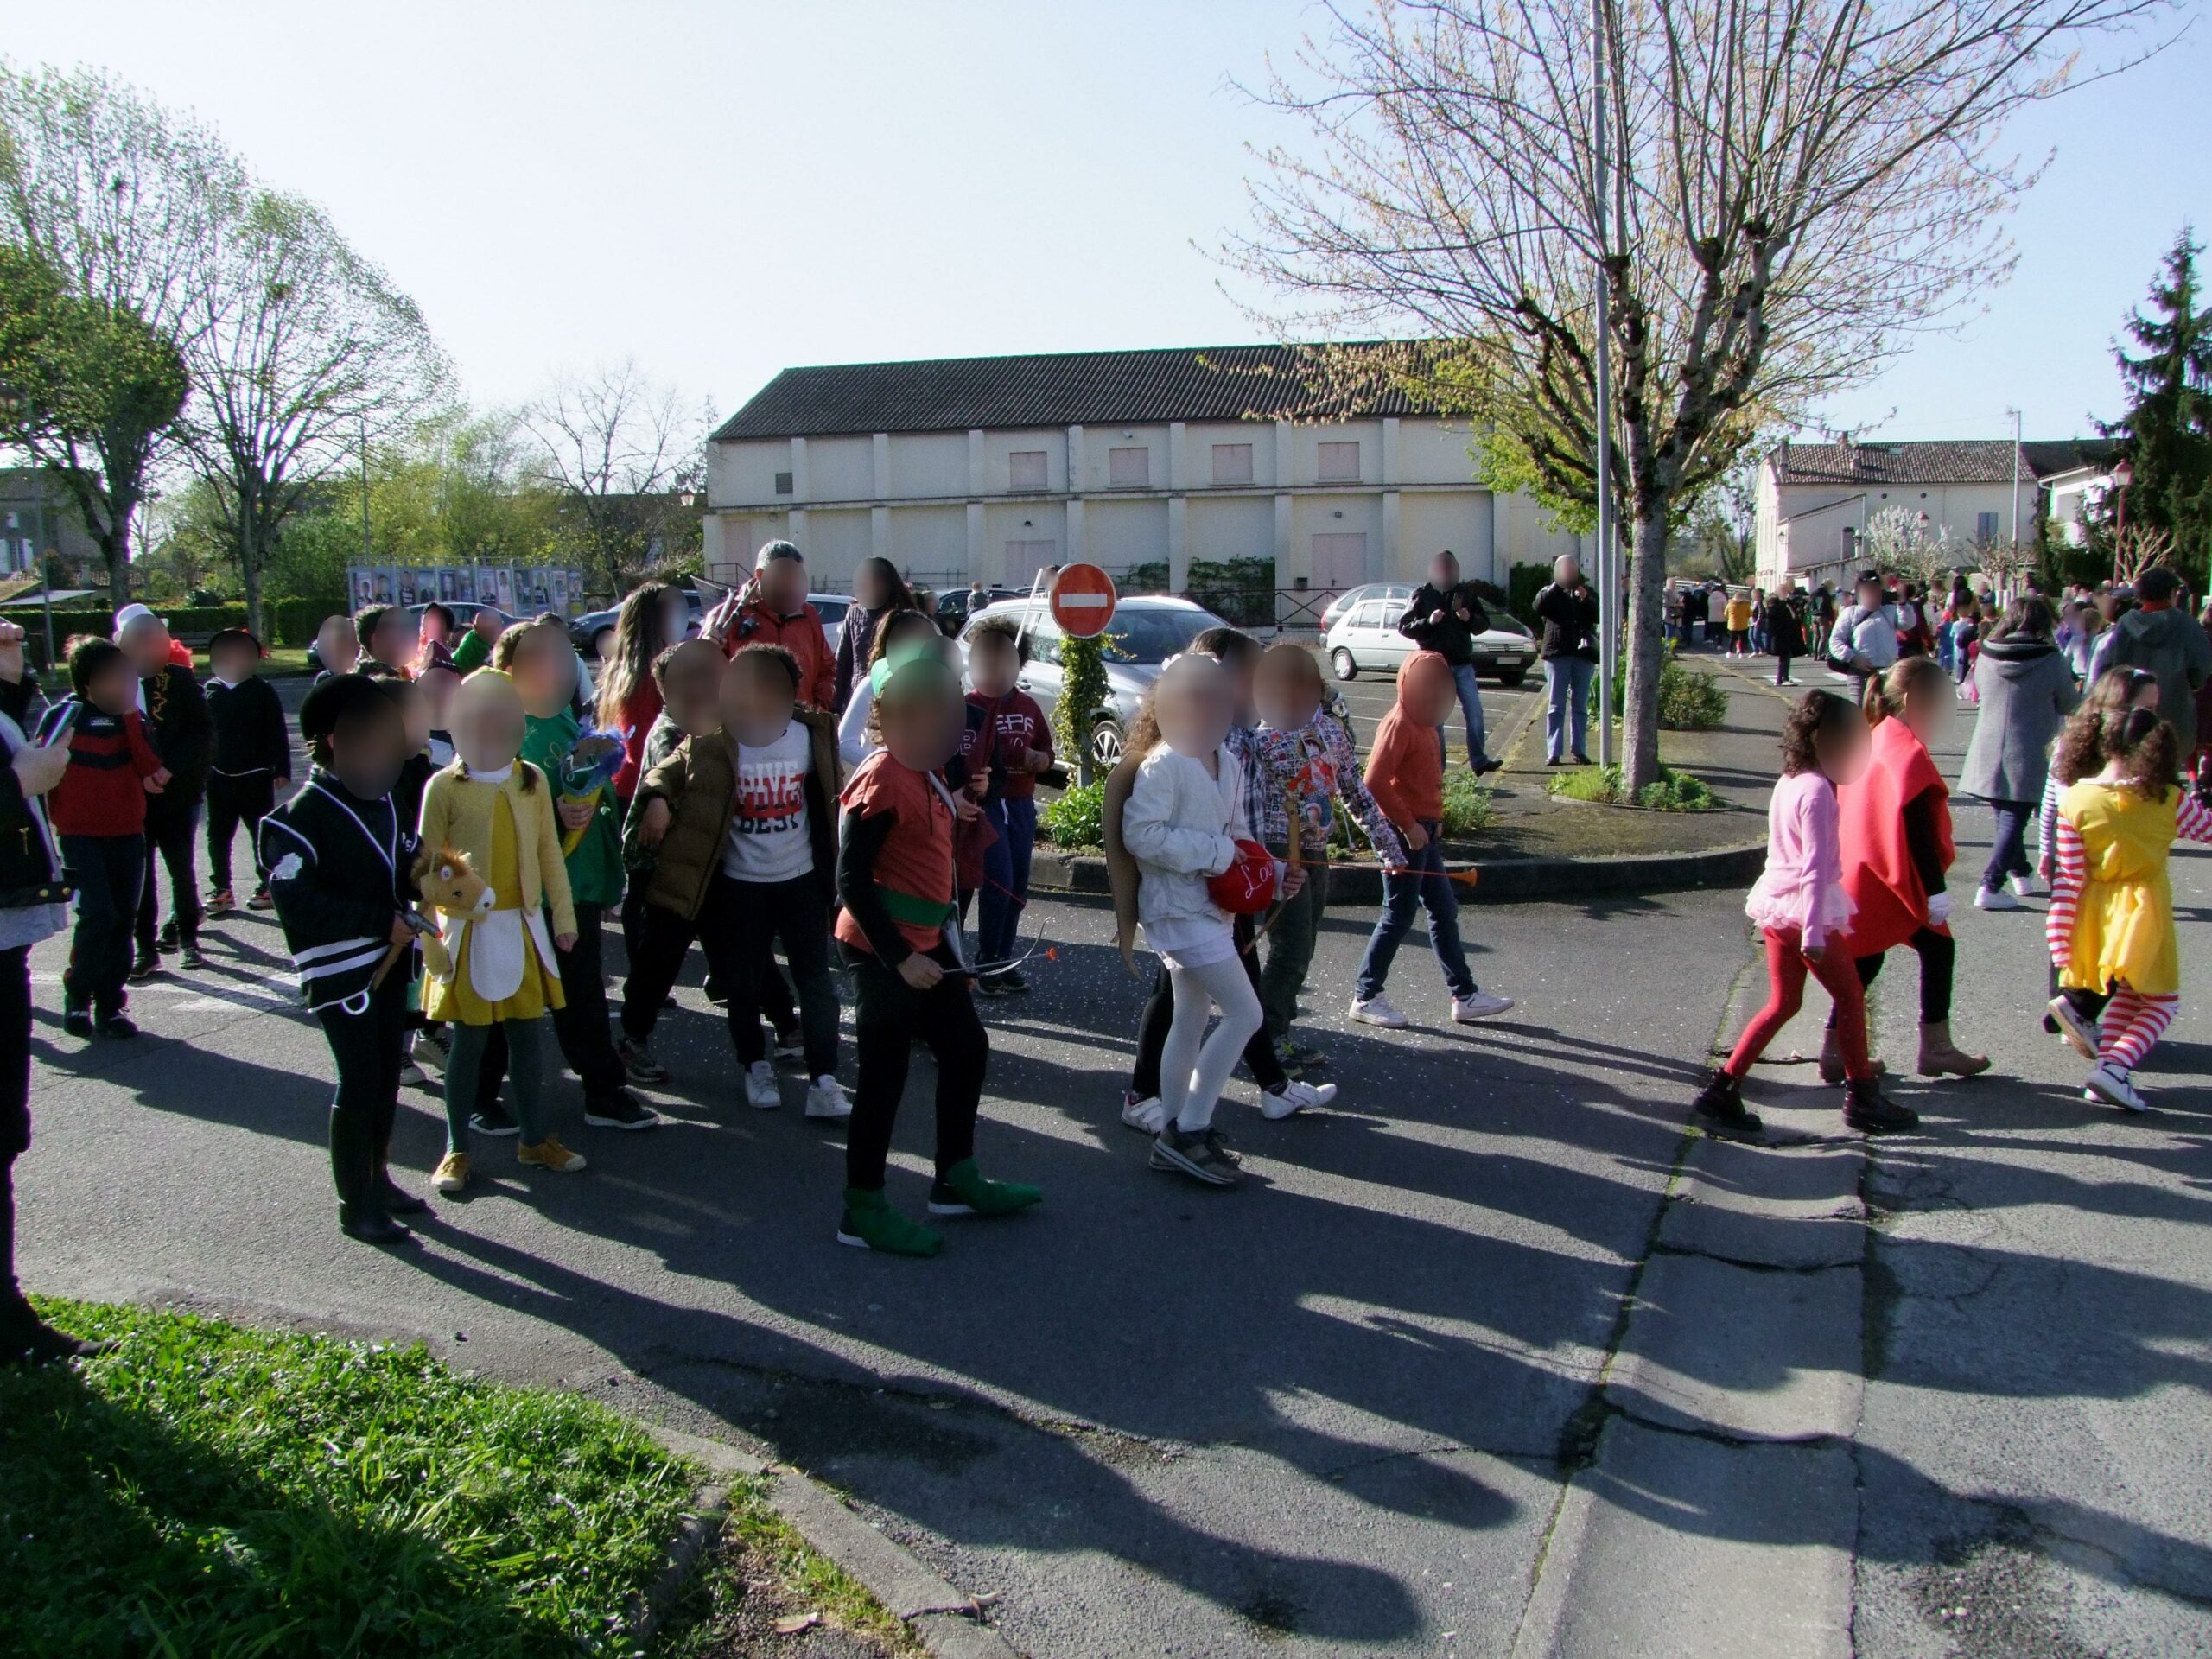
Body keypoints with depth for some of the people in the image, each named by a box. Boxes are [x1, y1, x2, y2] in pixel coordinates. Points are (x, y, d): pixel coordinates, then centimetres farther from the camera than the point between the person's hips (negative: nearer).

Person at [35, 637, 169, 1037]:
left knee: (123, 917, 5)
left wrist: (131, 717, -11)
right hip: (81, 834, -4)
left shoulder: (132, 718, 6)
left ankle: (110, 1004, 15)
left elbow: (155, 772, -8)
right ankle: (77, 996, 6)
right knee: (98, 914, -14)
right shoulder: (62, 717, -3)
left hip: (127, 834, 4)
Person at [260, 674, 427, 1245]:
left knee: (387, 1073, 14)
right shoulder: (304, 813, -14)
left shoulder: (386, 801, 11)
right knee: (358, 1081, -4)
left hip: (390, 959, 7)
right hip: (341, 969, -7)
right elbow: (296, 903, -21)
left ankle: (378, 1177, 29)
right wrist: (383, 919, -22)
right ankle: (355, 1204, 7)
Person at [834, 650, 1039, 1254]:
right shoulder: (882, 780, -19)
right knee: (885, 1074, 0)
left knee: (967, 1049, 16)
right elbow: (851, 882, -21)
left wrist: (948, 952, 17)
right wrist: (900, 957, -23)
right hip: (883, 951, -10)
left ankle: (956, 1179, 30)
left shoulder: (922, 774, 10)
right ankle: (862, 1210, 13)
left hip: (923, 943, 10)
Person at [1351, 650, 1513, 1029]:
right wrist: (1409, 826, -20)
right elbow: (1375, 782, -24)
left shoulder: (1424, 723, 14)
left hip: (1423, 831, 10)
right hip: (1405, 833, -10)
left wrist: (1434, 820, 11)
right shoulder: (1398, 724, -16)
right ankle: (1366, 997, 7)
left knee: (1444, 911, 12)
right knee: (1398, 916, -3)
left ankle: (1464, 996, 18)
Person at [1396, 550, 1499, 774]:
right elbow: (1403, 627, -3)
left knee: (1474, 712, -1)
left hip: (1462, 664, 3)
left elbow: (1484, 623, 12)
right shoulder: (1422, 595, 0)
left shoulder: (1466, 592, 8)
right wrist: (1428, 621, -20)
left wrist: (1470, 619, -10)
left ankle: (1479, 761, 5)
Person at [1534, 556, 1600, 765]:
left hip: (1583, 653, 2)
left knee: (1581, 706, 5)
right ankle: (1553, 752, -2)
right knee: (1555, 706, -2)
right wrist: (1556, 585, -16)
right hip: (1557, 653, -2)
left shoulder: (1587, 592, 16)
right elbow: (1539, 606, -12)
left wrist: (1586, 599, -12)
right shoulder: (1550, 593, 11)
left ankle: (1580, 751, 8)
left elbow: (1599, 616, 2)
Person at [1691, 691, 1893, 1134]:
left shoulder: (1787, 782, 11)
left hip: (1774, 903, 8)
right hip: (1805, 908, -8)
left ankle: (1722, 1087, 8)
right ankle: (1862, 1098, 18)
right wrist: (1813, 932, -24)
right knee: (1850, 997, 8)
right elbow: (1815, 865, -22)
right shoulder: (1817, 790, -17)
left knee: (1783, 1002, 13)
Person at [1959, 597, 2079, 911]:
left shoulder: (1985, 656, -3)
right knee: (2014, 821, 0)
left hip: (1988, 754, 4)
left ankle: (2020, 874, 33)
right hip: (2028, 758, -4)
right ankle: (1990, 886, -8)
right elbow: (2070, 705, 3)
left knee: (2006, 817, 19)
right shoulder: (2052, 660, -11)